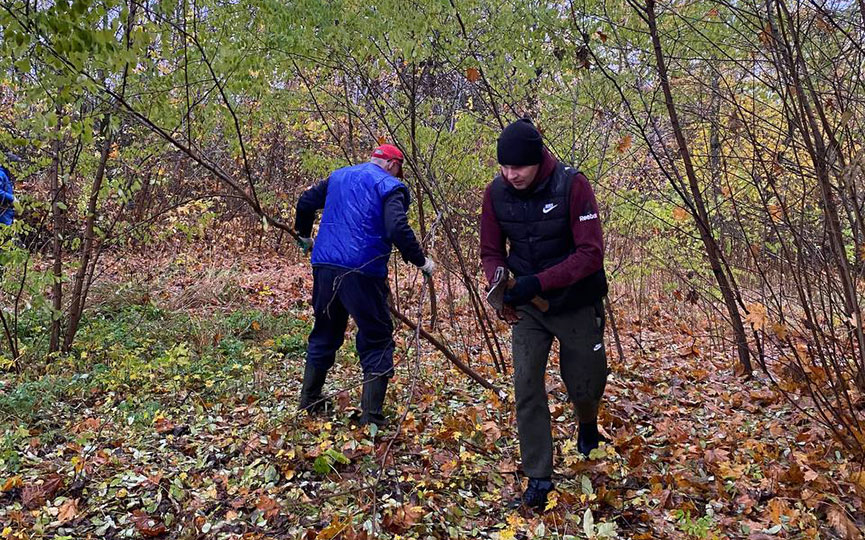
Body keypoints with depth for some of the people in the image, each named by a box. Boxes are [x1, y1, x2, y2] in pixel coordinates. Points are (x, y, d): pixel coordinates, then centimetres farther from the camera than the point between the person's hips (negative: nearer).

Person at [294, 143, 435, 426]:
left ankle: (309, 400, 32)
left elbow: (305, 203, 21)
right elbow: (398, 230, -17)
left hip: (324, 266, 6)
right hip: (362, 272, -6)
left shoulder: (338, 177, 17)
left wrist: (305, 235, 37)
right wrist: (421, 261, -7)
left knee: (325, 333, 22)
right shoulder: (390, 186, -3)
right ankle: (371, 415, 2)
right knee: (377, 341, 4)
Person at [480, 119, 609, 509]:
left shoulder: (572, 185, -22)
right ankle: (538, 478, 7)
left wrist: (537, 282, -34)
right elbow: (491, 253, 0)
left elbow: (591, 254, -24)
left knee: (583, 389, 11)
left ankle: (587, 423, 48)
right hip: (527, 308, 3)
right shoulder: (495, 193, -10)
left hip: (576, 304, -2)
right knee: (526, 388, -7)